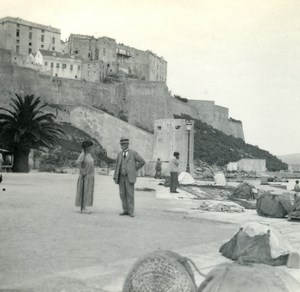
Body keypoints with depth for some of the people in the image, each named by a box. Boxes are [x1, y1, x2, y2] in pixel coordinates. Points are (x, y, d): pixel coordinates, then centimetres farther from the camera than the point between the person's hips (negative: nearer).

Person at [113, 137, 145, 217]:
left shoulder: (133, 153, -3)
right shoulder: (120, 154, 11)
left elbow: (142, 162, 0)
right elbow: (117, 166, 9)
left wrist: (134, 169, 1)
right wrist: (115, 177, 1)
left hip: (129, 177, -5)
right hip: (121, 177, 5)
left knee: (130, 194, -6)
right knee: (123, 194, 5)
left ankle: (131, 212, -1)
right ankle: (126, 210, 13)